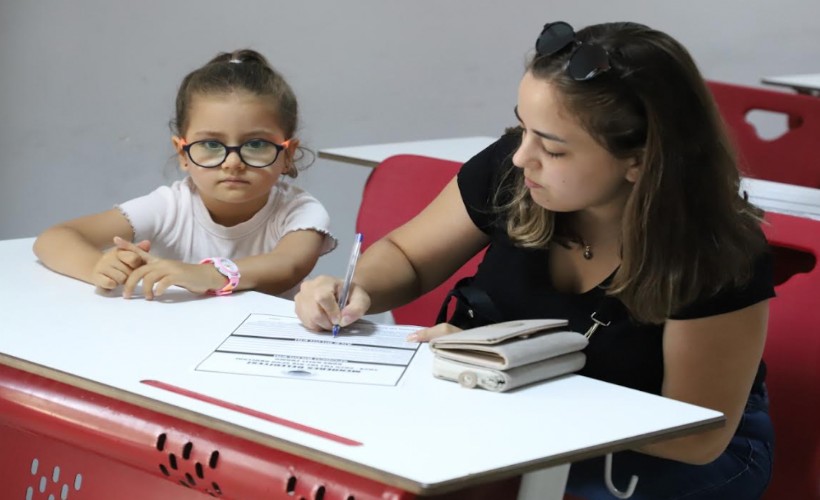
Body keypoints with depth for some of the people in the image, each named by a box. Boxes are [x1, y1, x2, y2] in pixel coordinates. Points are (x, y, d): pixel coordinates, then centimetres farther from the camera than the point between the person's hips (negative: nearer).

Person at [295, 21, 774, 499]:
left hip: (657, 456, -5)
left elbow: (696, 438, -21)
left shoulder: (717, 255, -25)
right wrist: (356, 291, -19)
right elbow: (404, 256, 5)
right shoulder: (512, 169, -13)